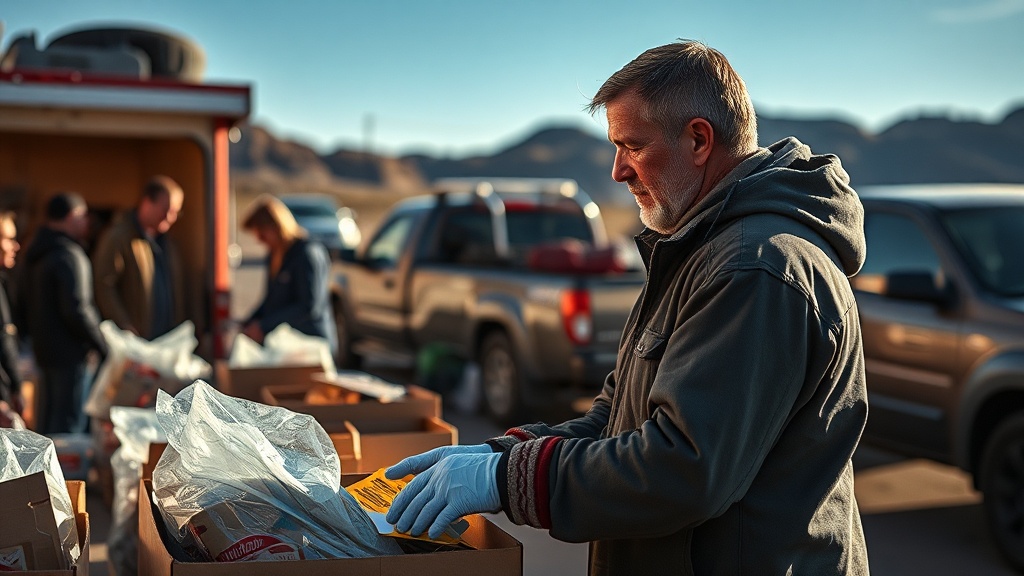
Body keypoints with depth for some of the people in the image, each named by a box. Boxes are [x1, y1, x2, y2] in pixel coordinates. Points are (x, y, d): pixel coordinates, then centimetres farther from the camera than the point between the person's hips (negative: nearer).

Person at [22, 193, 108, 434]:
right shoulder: (69, 256, -18)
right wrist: (102, 345, -13)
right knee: (69, 425, -5)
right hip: (69, 352, -10)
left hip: (44, 349, 10)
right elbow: (76, 310, -22)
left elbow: (24, 297, 20)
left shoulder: (35, 255, 12)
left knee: (46, 423, 17)